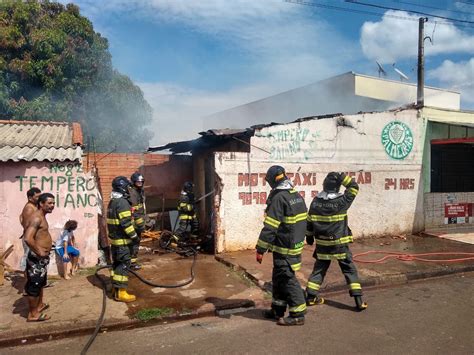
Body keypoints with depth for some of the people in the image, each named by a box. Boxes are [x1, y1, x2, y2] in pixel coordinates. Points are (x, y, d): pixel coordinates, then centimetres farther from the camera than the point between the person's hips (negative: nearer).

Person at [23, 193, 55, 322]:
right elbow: (28, 238, -31)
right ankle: (33, 314, 9)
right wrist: (39, 252, -22)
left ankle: (39, 305, 39)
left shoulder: (41, 216, 12)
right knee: (34, 284, 0)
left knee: (40, 282, 23)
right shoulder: (37, 218, -21)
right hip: (37, 257, -10)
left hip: (43, 257, 10)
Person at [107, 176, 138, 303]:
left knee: (116, 263, 16)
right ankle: (121, 292, -2)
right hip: (123, 240, -10)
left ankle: (116, 289, 24)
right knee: (124, 265, -5)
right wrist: (134, 236, -16)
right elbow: (126, 223, -23)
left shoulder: (112, 202, 12)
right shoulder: (123, 202, -18)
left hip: (114, 239, 10)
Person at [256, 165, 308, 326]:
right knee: (278, 278, 18)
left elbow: (270, 227, -21)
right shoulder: (297, 195, 9)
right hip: (296, 244, 9)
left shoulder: (278, 198, -19)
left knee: (288, 280, 0)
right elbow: (302, 221, 16)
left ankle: (297, 315, 8)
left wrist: (260, 249, -16)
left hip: (284, 248, -9)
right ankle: (278, 309, 29)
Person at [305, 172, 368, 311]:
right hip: (340, 243, -3)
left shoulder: (315, 201, -3)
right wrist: (342, 177, -10)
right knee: (350, 270, 7)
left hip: (322, 244, 3)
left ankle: (311, 296, 19)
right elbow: (354, 187, -3)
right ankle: (359, 301, 7)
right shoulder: (341, 201, -15)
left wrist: (309, 236, 18)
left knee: (319, 269, 17)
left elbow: (309, 221, 5)